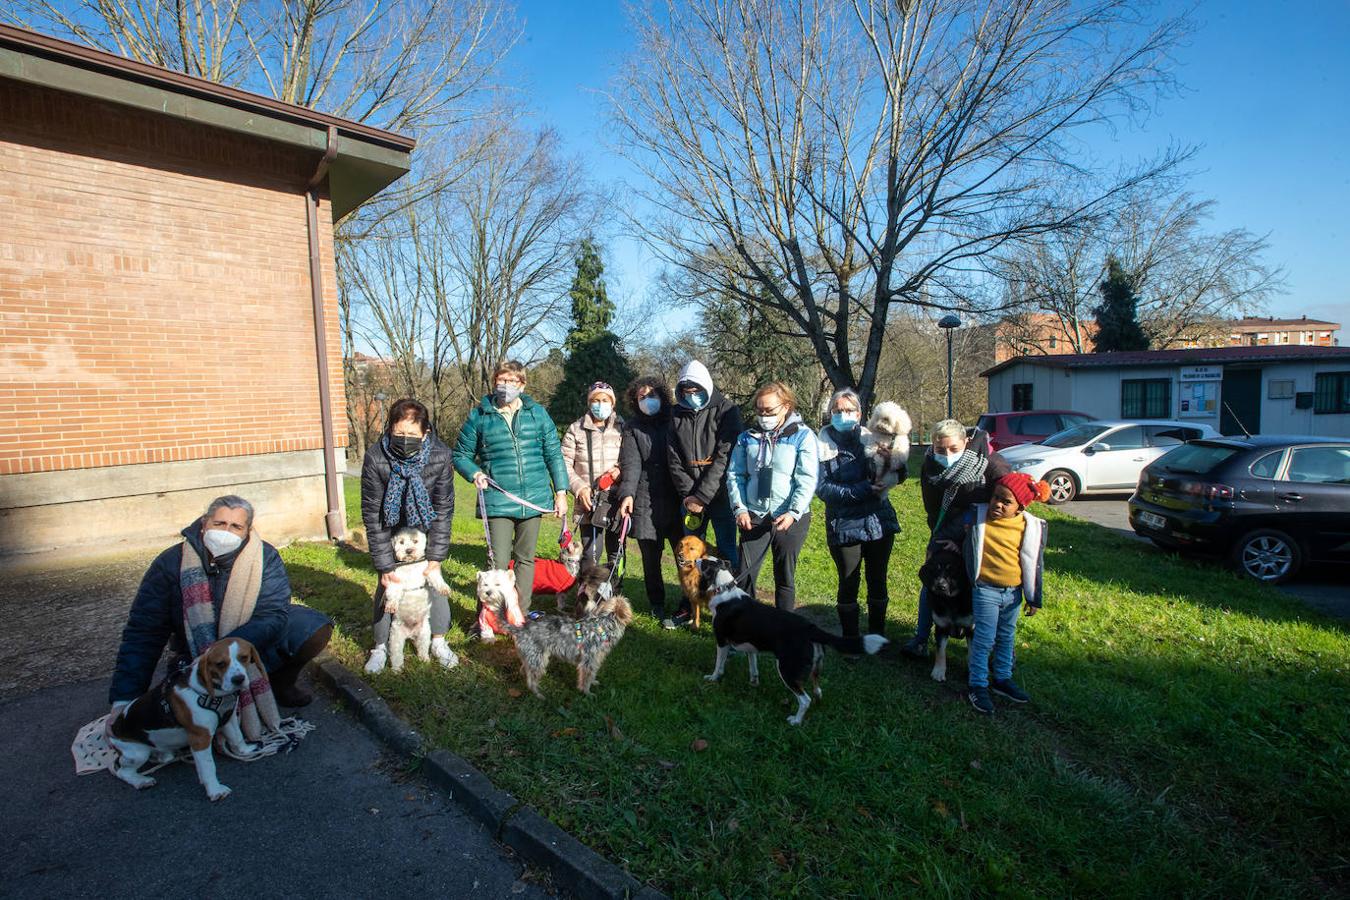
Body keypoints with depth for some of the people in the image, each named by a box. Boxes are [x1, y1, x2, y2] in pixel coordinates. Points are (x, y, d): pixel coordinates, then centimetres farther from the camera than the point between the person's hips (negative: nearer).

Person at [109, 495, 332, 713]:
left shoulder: (266, 557, -17)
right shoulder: (170, 563, -16)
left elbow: (272, 615, -24)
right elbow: (142, 633, -15)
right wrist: (124, 700, -23)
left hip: (259, 643, 1)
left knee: (315, 627, -21)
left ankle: (279, 683, 6)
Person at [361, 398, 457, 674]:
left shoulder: (439, 456, -29)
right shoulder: (375, 457, -30)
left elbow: (444, 508, -18)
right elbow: (372, 512, -23)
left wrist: (436, 556, -18)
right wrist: (384, 565, -23)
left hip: (426, 527, 0)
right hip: (390, 528, 0)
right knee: (387, 584, -3)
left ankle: (438, 642, 15)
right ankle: (381, 646, 15)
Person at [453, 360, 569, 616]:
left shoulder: (537, 413, 7)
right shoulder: (479, 415, 3)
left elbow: (553, 454, 8)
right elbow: (461, 455, 9)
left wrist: (561, 491, 2)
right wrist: (474, 473, -11)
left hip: (534, 499, 3)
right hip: (498, 502, -2)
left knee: (526, 559, 13)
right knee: (498, 563, -6)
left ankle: (521, 615, 26)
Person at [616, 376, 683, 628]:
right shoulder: (633, 428, 8)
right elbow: (631, 464, -4)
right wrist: (627, 494, -19)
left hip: (677, 501, 1)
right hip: (647, 503, 0)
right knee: (651, 558, 6)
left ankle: (690, 603, 16)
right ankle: (658, 607, 20)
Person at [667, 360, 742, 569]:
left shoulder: (726, 410, -6)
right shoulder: (677, 414, 6)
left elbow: (725, 457, -14)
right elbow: (674, 459, 2)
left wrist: (702, 496, -16)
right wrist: (688, 495, -8)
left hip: (720, 495, -4)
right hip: (690, 498, 4)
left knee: (727, 551, 3)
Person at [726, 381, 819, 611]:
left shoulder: (803, 436, -2)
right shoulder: (747, 437, 8)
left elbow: (807, 480, -8)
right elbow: (735, 475, 8)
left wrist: (793, 512, -18)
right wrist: (739, 508, -4)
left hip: (790, 519, -2)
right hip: (753, 517, 3)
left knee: (785, 578, 10)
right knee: (744, 575, 2)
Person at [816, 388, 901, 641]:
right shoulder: (824, 445, -3)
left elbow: (900, 475, -2)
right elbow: (822, 488, -12)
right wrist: (860, 490, -22)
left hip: (879, 522, 2)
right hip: (844, 525, -2)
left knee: (878, 580, 12)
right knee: (848, 583, 7)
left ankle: (877, 636, 31)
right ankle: (850, 639, 25)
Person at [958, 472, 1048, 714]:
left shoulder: (1031, 527, -6)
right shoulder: (977, 516, -11)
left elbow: (1034, 564, 2)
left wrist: (1034, 598, 5)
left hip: (1014, 592, 3)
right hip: (985, 590, -3)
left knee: (1007, 638, 18)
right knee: (984, 639, 0)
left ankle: (1003, 679, 35)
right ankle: (978, 686, 12)